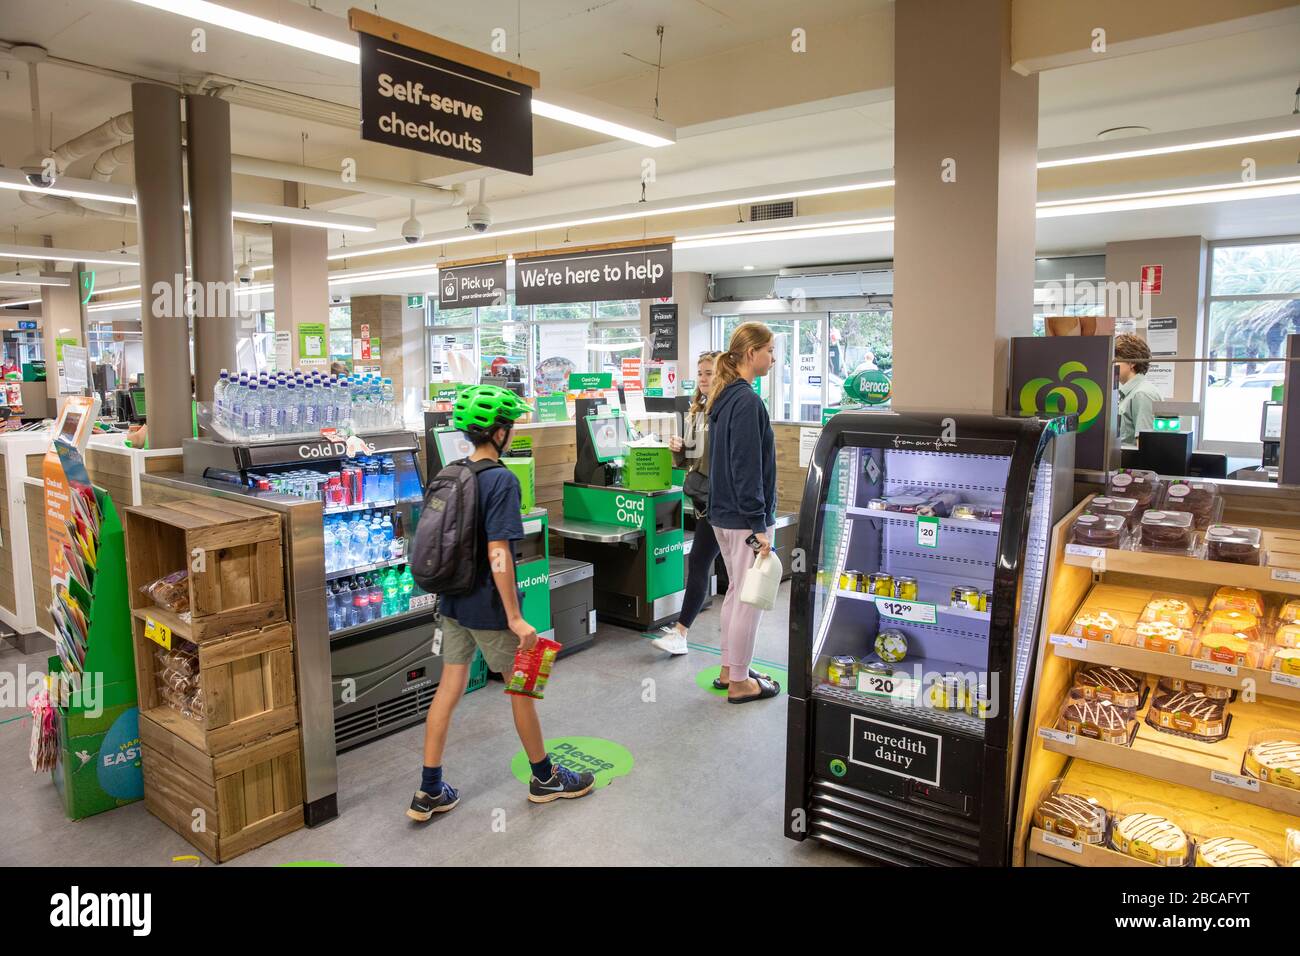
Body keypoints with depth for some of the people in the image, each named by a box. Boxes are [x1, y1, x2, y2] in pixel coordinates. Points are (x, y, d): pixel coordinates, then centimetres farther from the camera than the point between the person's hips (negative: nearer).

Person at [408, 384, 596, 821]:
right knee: (522, 688, 10)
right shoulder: (501, 480, -19)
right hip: (487, 607, -7)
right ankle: (545, 777, 28)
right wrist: (515, 617, -20)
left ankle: (429, 792, 20)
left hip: (453, 603, 7)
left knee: (448, 689, 13)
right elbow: (498, 553, -24)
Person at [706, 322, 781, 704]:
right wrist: (759, 526, -20)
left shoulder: (723, 397, 11)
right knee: (749, 599, 2)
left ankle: (730, 669, 30)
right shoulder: (748, 401, -18)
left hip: (722, 514, 10)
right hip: (745, 518, -10)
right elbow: (748, 468, -22)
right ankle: (739, 683, 13)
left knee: (736, 591, 19)